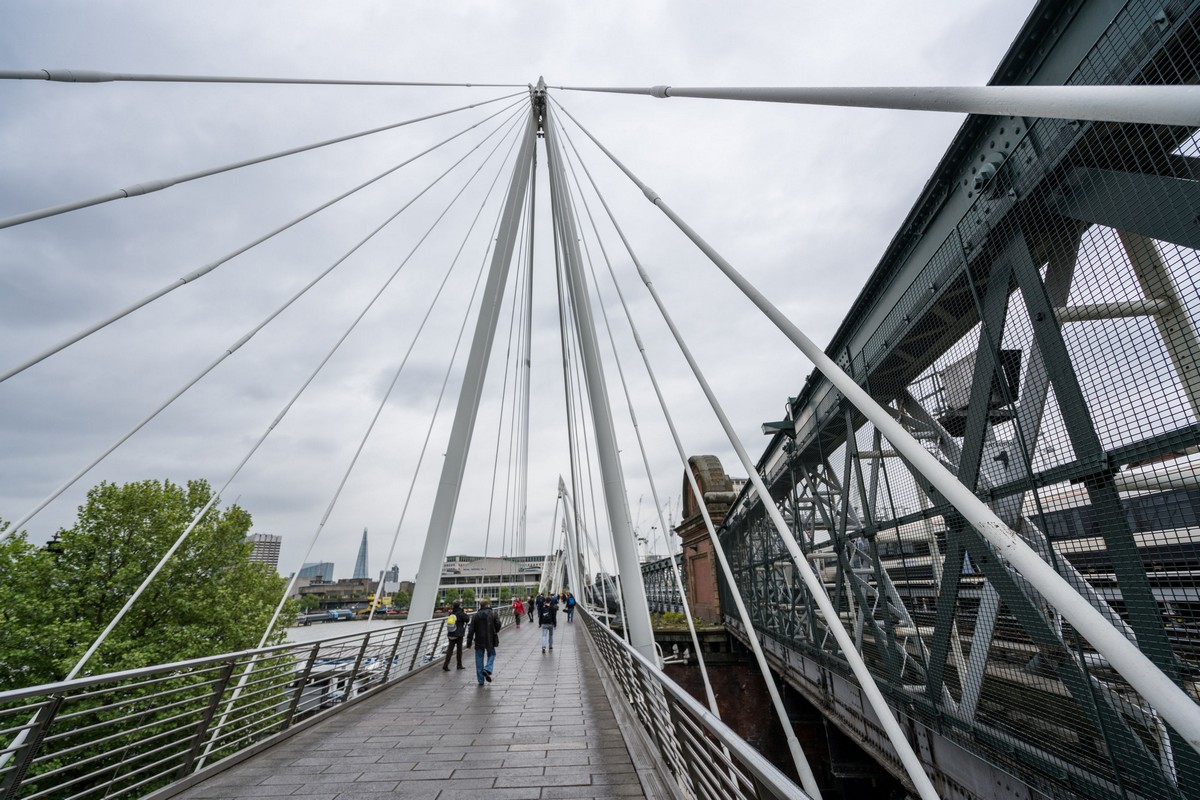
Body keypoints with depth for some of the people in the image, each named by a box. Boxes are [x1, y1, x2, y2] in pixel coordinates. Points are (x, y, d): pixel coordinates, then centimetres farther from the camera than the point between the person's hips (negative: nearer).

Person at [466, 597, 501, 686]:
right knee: (491, 655, 18)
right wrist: (495, 632, 16)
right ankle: (487, 669, -8)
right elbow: (498, 625, -5)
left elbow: (471, 630, -1)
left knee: (479, 659, 10)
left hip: (479, 641, 1)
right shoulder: (493, 614, -2)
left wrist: (469, 642, 3)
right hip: (490, 640, -1)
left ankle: (480, 680, 12)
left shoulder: (476, 615, 1)